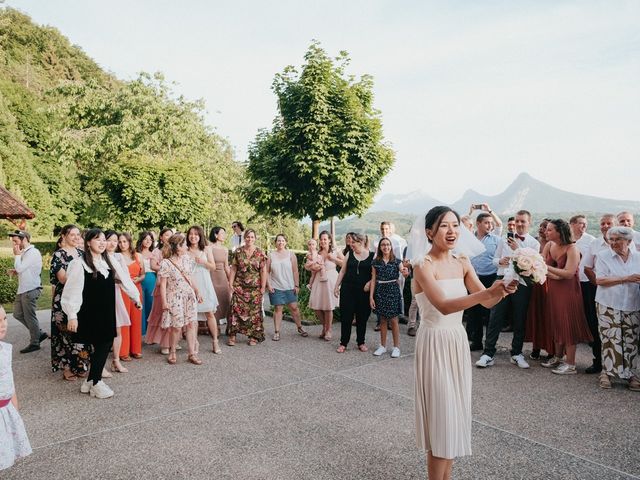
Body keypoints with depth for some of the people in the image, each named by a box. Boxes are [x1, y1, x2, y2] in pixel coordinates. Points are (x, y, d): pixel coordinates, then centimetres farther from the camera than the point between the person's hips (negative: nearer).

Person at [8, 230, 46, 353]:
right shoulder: (25, 252, 13)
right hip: (22, 289, 10)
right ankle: (40, 333, 22)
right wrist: (16, 271, 4)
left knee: (29, 317, -1)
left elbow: (20, 267, -22)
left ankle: (35, 343, 12)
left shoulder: (32, 252, -16)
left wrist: (17, 255, -10)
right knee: (18, 314, 14)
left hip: (30, 290, -10)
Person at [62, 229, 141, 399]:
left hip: (107, 312, 6)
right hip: (90, 313, -6)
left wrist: (136, 298, 18)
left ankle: (91, 381, 22)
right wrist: (72, 315, -14)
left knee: (105, 345, 6)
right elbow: (72, 290, -11)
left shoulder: (109, 263, 9)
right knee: (101, 345, -4)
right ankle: (95, 383, 13)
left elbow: (125, 280, 15)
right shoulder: (80, 264, -9)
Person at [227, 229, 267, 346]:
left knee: (254, 311, 3)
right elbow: (233, 268, 5)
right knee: (236, 309, -5)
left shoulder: (260, 253, 0)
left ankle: (253, 336, 13)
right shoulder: (238, 252, 3)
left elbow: (263, 271, 0)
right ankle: (232, 335, 3)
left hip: (255, 287, 0)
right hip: (239, 286, 1)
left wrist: (263, 286, -4)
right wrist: (230, 283, -1)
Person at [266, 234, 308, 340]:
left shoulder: (290, 254, 4)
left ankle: (300, 328, 21)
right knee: (278, 309, 2)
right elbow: (267, 272, 6)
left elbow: (295, 271, 3)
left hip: (289, 287, 0)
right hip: (276, 287, 0)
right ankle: (276, 332, 10)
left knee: (294, 307, 3)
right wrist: (268, 285, -3)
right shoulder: (271, 255, 5)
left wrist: (297, 285, -2)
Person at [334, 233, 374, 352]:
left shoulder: (372, 256, 0)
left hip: (364, 291, -2)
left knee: (362, 317, 7)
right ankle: (343, 343, 12)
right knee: (345, 316, 2)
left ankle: (361, 342, 22)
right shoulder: (349, 255, 7)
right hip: (348, 289, 2)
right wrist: (336, 286, 6)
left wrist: (369, 283, -14)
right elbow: (342, 271, 10)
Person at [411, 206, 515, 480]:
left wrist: (502, 291, -20)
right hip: (435, 343, -7)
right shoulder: (423, 265, -16)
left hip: (458, 341, 7)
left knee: (456, 411, 15)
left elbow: (487, 303, 1)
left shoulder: (462, 263, 5)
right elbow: (444, 306, -28)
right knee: (442, 414, 1)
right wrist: (487, 292, -38)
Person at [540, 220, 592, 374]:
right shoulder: (548, 245, 2)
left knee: (568, 325, -1)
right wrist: (553, 275, -19)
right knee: (557, 324, 15)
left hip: (568, 290, -6)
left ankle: (570, 365, 8)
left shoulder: (572, 249, -16)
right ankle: (558, 357, 29)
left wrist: (546, 267, -24)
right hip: (553, 289, 6)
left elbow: (568, 273, -23)